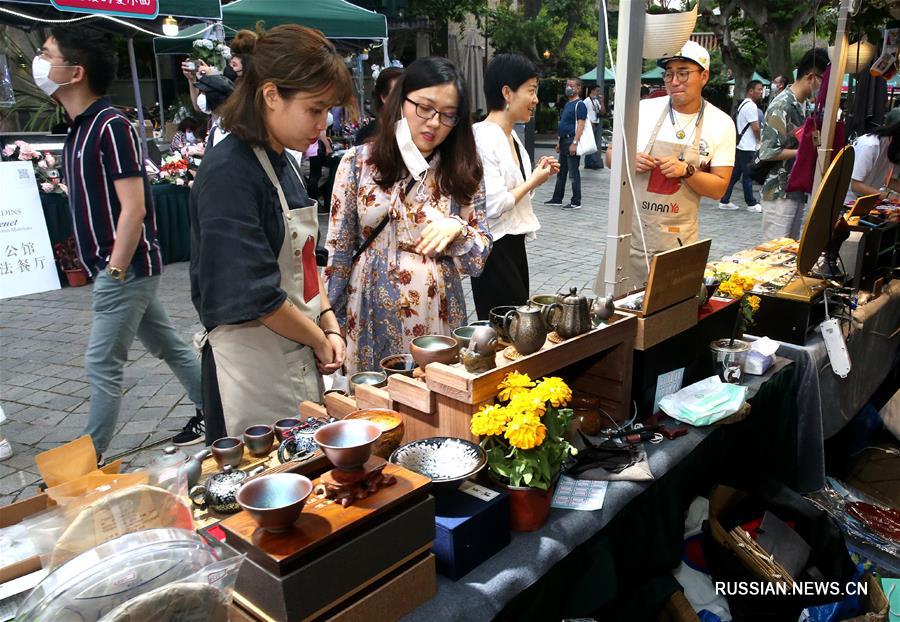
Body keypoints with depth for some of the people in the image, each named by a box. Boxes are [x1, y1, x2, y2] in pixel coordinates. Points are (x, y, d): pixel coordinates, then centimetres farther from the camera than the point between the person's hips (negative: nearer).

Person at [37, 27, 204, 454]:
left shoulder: (111, 126, -16)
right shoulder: (79, 129, 12)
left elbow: (133, 208, -21)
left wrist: (114, 272, -19)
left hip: (125, 268, -9)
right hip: (115, 268, 9)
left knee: (102, 367, -1)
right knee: (168, 346, 17)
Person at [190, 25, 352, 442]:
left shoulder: (282, 161, 8)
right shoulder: (229, 174, -20)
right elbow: (254, 296, -23)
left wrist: (328, 323, 2)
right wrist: (319, 340, -10)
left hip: (299, 359, 9)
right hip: (253, 366, -8)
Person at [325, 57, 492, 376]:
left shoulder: (462, 172, 1)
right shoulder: (358, 161, -2)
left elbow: (476, 263, 1)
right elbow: (338, 250, 1)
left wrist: (457, 229, -18)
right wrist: (329, 324, 1)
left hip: (436, 319, 1)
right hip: (370, 320, 0)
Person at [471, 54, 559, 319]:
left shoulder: (511, 135, 11)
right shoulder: (485, 137, -18)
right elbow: (493, 205, -25)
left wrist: (537, 174, 5)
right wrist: (533, 181, -11)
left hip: (514, 242, 10)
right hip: (494, 247, -9)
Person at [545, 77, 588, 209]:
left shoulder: (579, 105, -10)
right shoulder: (567, 104, 18)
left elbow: (580, 125, -17)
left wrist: (574, 143, -24)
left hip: (572, 140, -9)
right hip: (564, 140, 9)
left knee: (573, 173, -5)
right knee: (561, 172, 15)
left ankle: (576, 202, 0)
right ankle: (557, 199, 23)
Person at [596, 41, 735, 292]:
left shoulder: (721, 124, 1)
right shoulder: (643, 110, 1)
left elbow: (719, 188, 1)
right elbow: (610, 156, 11)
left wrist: (686, 171, -16)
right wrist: (630, 161, -12)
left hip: (677, 238, 0)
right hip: (630, 230, 1)